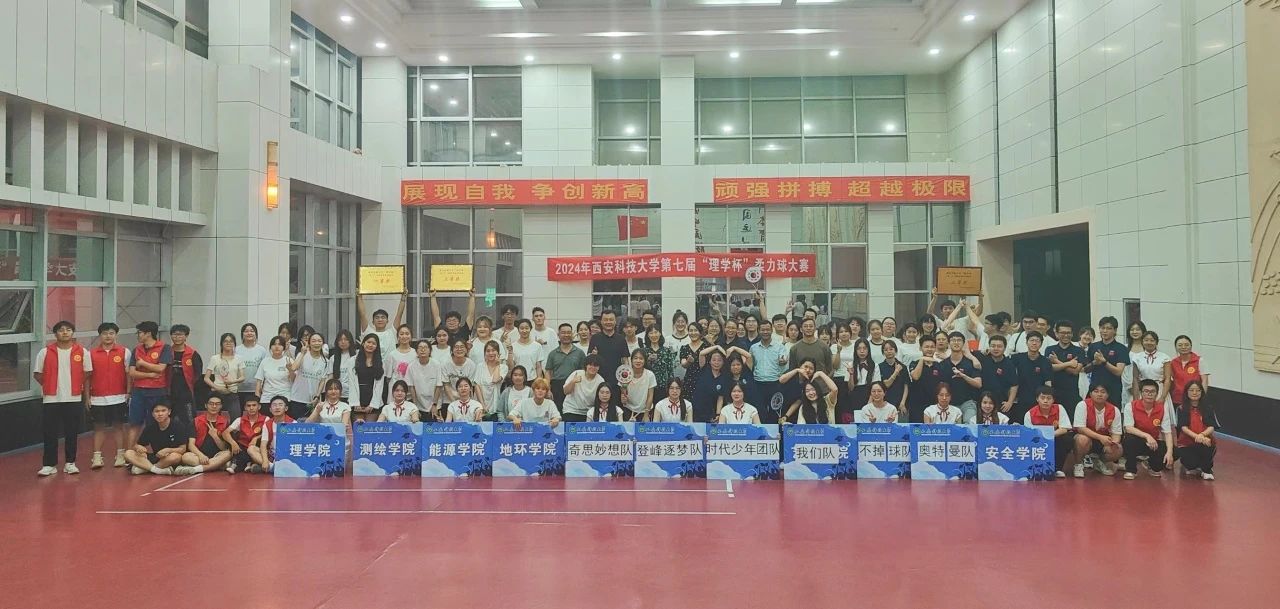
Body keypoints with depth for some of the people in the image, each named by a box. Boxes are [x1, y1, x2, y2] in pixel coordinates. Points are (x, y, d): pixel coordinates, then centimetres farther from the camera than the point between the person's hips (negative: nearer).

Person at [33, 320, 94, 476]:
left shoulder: (82, 352, 2)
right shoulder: (45, 352, 0)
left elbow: (86, 375, 7)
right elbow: (37, 374, 7)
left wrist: (86, 396, 6)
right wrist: (50, 386, 2)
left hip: (74, 399, 0)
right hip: (51, 399, 0)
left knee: (72, 432, 6)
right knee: (50, 433, 2)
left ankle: (70, 463, 16)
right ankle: (50, 465, 9)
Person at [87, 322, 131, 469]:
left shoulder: (124, 352, 2)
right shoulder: (91, 353, 5)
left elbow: (128, 374, 2)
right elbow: (88, 376, 7)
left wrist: (128, 393, -4)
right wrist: (87, 396, 3)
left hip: (118, 397, -1)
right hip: (98, 398, 1)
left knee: (119, 426, 5)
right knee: (99, 427, 4)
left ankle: (120, 456, 12)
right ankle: (97, 457, 7)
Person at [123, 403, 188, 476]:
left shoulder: (179, 426, -10)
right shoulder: (150, 428, 3)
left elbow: (183, 449, -13)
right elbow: (136, 446, 5)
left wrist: (167, 450, -30)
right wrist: (138, 447, -19)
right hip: (155, 458, 4)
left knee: (175, 456, -39)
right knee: (128, 454, -15)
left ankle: (144, 468, -18)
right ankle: (162, 470, -30)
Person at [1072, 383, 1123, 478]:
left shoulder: (1114, 410, -8)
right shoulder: (1083, 405, -18)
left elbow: (1116, 433, -5)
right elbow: (1080, 428, -24)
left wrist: (1114, 442, -29)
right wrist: (1100, 437, -34)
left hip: (1104, 442, 3)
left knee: (1118, 451, -25)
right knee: (1082, 439, -38)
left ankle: (1100, 462, 12)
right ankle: (1078, 464, -8)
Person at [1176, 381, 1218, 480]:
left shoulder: (1208, 408, 4)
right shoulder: (1182, 409, 1)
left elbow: (1212, 427, -7)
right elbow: (1183, 427, -11)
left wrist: (1202, 435, -29)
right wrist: (1196, 436, -29)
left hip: (1205, 441, 1)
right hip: (1187, 443, -1)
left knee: (1203, 446, -37)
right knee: (1191, 463, -28)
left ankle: (1207, 470, -6)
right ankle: (1191, 467, 15)